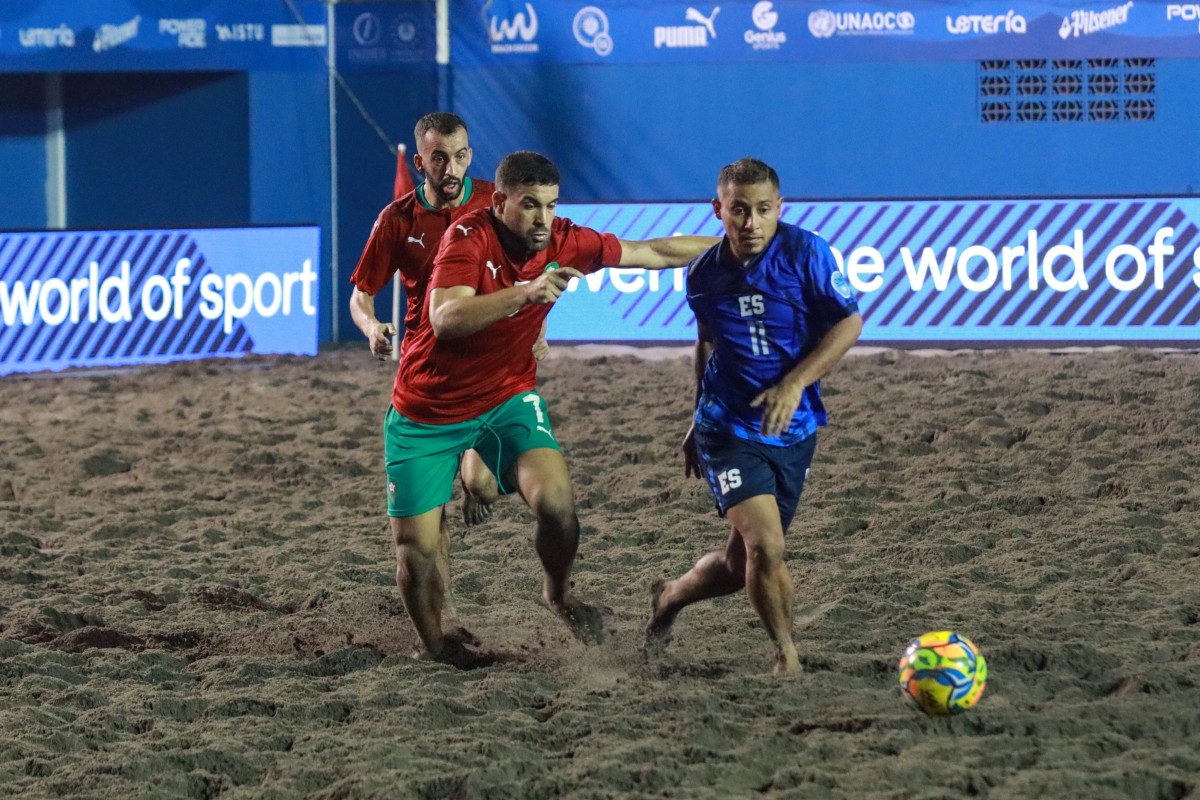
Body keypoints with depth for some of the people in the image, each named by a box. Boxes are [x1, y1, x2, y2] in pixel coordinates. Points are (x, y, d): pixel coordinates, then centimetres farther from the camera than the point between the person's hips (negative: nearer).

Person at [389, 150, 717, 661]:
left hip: (507, 398, 3)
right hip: (427, 411, -3)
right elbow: (446, 318, -38)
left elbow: (654, 253, 4)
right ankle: (433, 648, 25)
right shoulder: (469, 237, -23)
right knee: (415, 548, -3)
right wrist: (526, 292, -48)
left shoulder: (564, 243, -9)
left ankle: (558, 595, 8)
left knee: (556, 501, -22)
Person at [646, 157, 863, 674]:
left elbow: (849, 323, -8)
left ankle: (670, 597, 41)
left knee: (743, 565, 10)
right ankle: (786, 653, 4)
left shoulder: (806, 253, -11)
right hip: (728, 431, -1)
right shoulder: (703, 273, -3)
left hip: (792, 428, 1)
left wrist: (795, 384, -19)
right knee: (764, 548, -19)